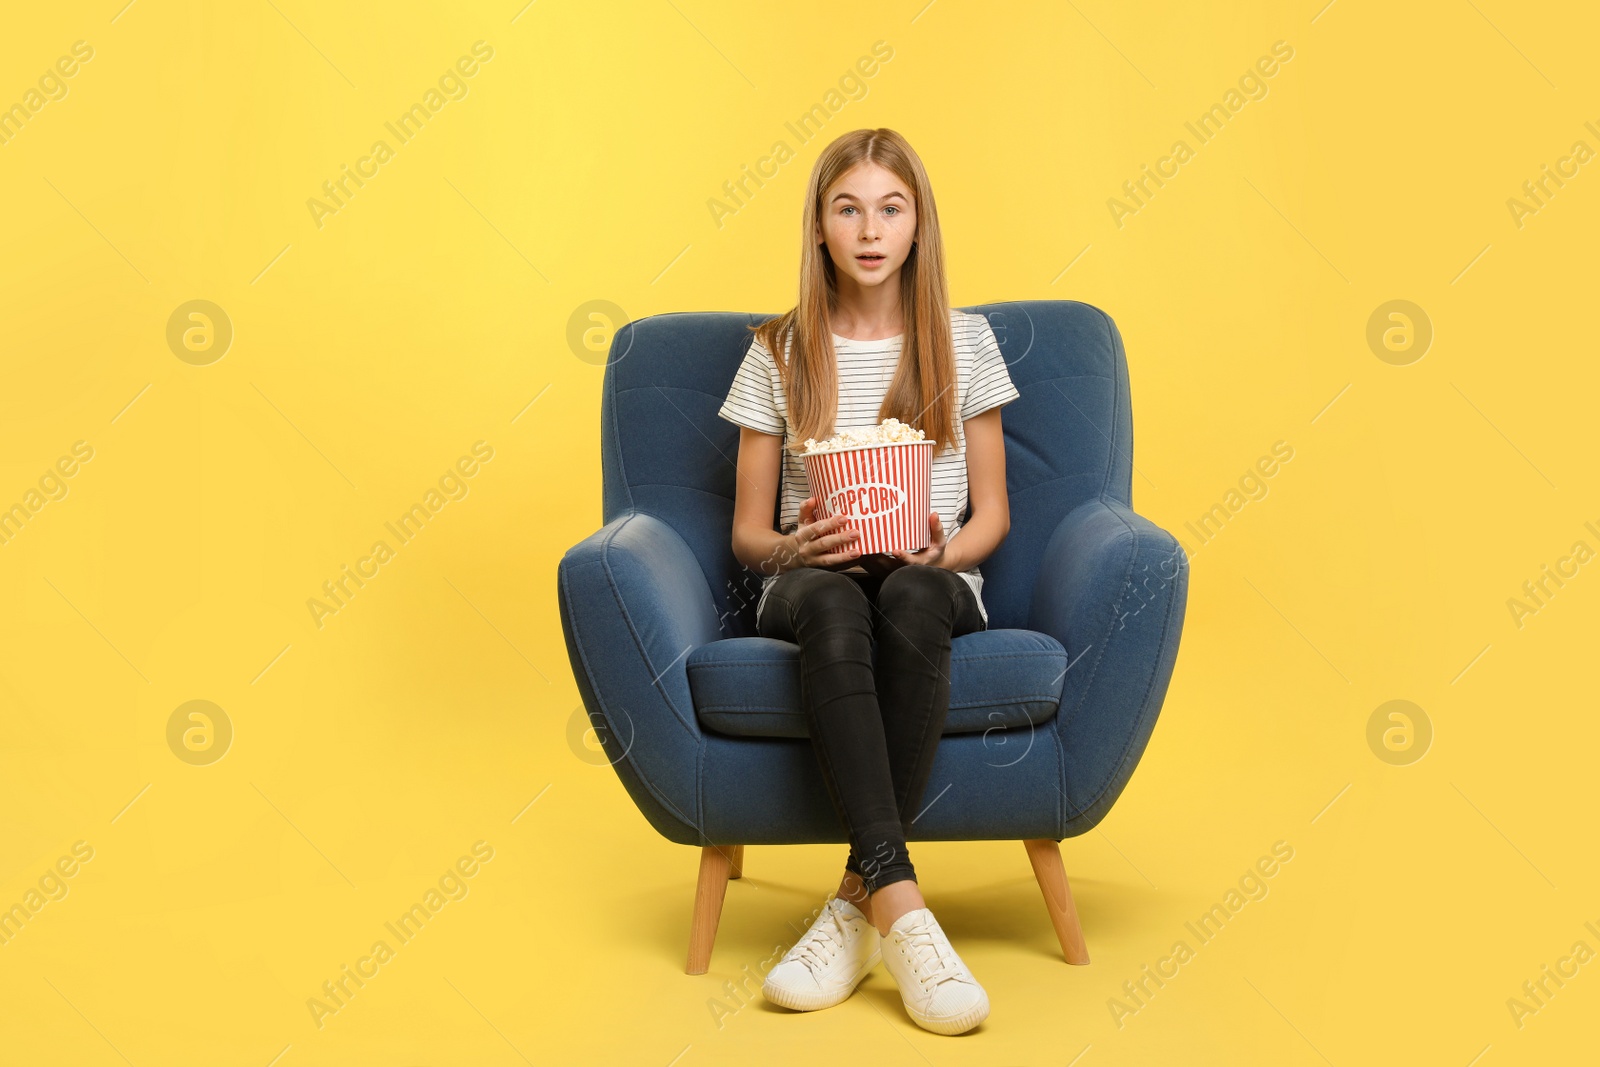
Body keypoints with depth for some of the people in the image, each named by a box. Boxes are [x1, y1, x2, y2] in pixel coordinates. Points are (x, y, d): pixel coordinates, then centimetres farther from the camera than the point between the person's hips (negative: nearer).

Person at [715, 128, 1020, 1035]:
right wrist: (794, 547, -14)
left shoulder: (965, 341, 10)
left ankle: (860, 902, -33)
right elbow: (747, 529, 10)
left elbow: (993, 514, 11)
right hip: (810, 585, 0)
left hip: (938, 584, 0)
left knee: (910, 595, -38)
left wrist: (943, 551, -11)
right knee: (831, 601, -39)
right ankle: (903, 908, -44)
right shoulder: (778, 353, 9)